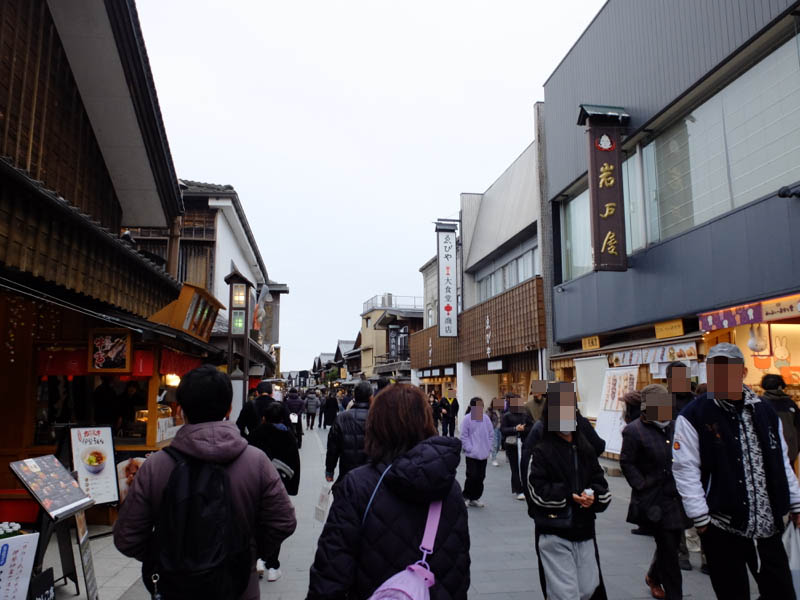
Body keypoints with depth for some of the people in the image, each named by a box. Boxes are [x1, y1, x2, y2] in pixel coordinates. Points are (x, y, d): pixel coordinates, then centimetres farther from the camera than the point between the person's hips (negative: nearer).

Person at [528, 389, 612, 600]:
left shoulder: (586, 449, 8)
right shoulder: (542, 451, -7)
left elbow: (602, 487, 6)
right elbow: (538, 491, -14)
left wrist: (593, 495, -14)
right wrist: (570, 495, -18)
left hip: (584, 532, 5)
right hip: (554, 534, -5)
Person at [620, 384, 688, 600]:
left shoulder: (673, 426, 5)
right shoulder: (634, 431, -12)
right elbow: (627, 463, -10)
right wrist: (643, 486, -14)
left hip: (676, 496, 6)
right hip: (655, 500, -6)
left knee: (672, 544, 19)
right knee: (668, 548, 1)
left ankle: (653, 577, 44)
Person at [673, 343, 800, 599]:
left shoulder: (764, 411, 7)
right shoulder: (693, 416, -11)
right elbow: (686, 470, -12)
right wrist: (701, 518, -14)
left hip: (767, 527, 5)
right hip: (722, 528, -4)